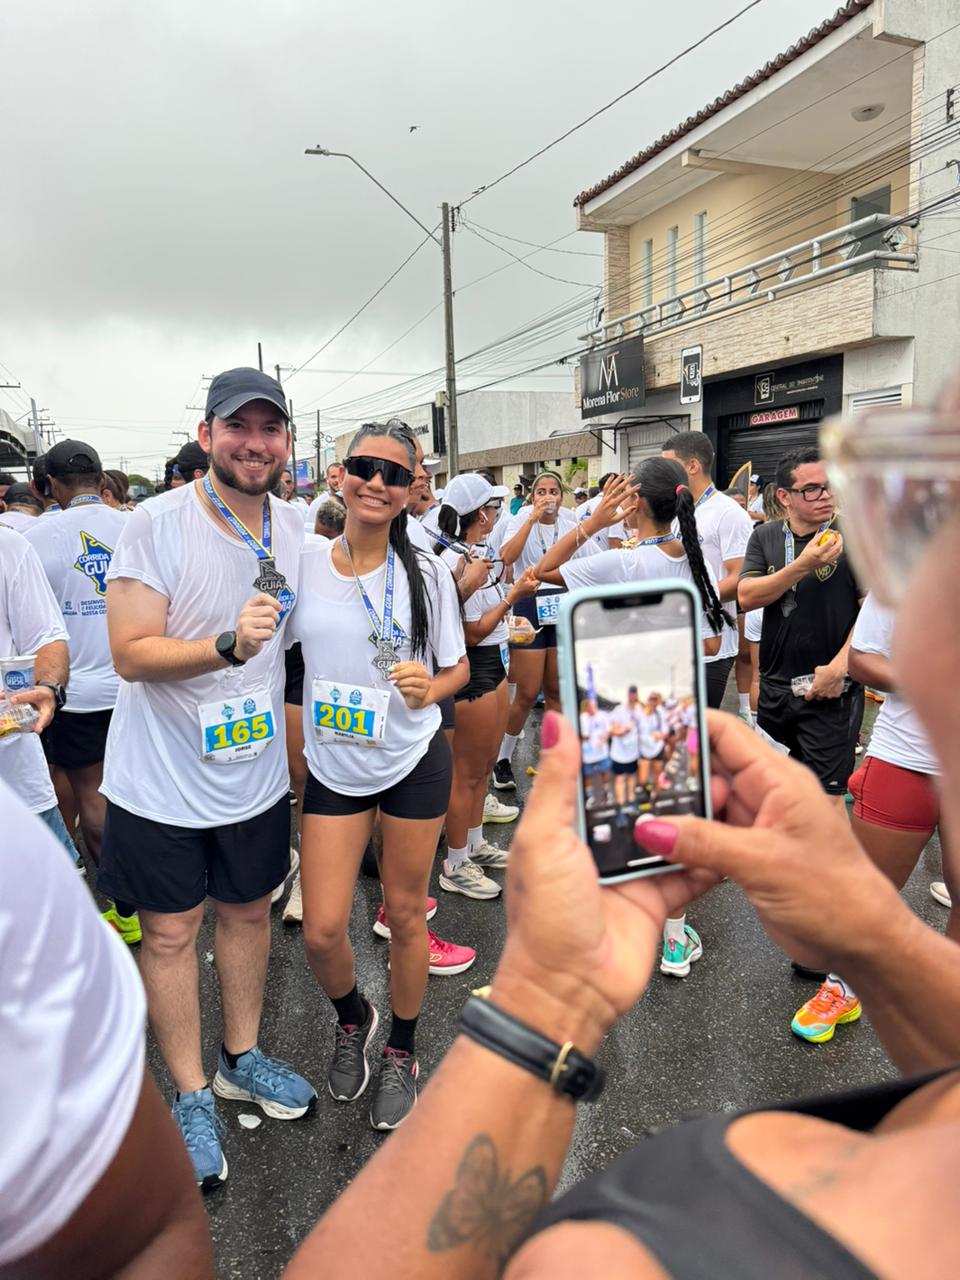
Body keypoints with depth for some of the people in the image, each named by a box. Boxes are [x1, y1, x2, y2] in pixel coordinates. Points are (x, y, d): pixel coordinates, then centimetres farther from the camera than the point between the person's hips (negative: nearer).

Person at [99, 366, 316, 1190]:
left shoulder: (296, 530, -1)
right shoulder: (157, 525, -17)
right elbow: (131, 655, -21)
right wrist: (229, 644, -35)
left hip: (257, 774, 5)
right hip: (163, 779, -4)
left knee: (249, 910, 18)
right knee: (171, 932, 10)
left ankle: (241, 1058, 41)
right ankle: (191, 1095, 30)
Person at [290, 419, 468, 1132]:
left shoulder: (428, 574, -6)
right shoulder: (303, 565, -4)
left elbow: (457, 669, 1)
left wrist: (429, 687, -20)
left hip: (413, 762, -1)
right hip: (332, 767, 1)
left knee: (405, 916, 12)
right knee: (322, 932, 0)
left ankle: (401, 1052, 38)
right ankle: (353, 1020, 36)